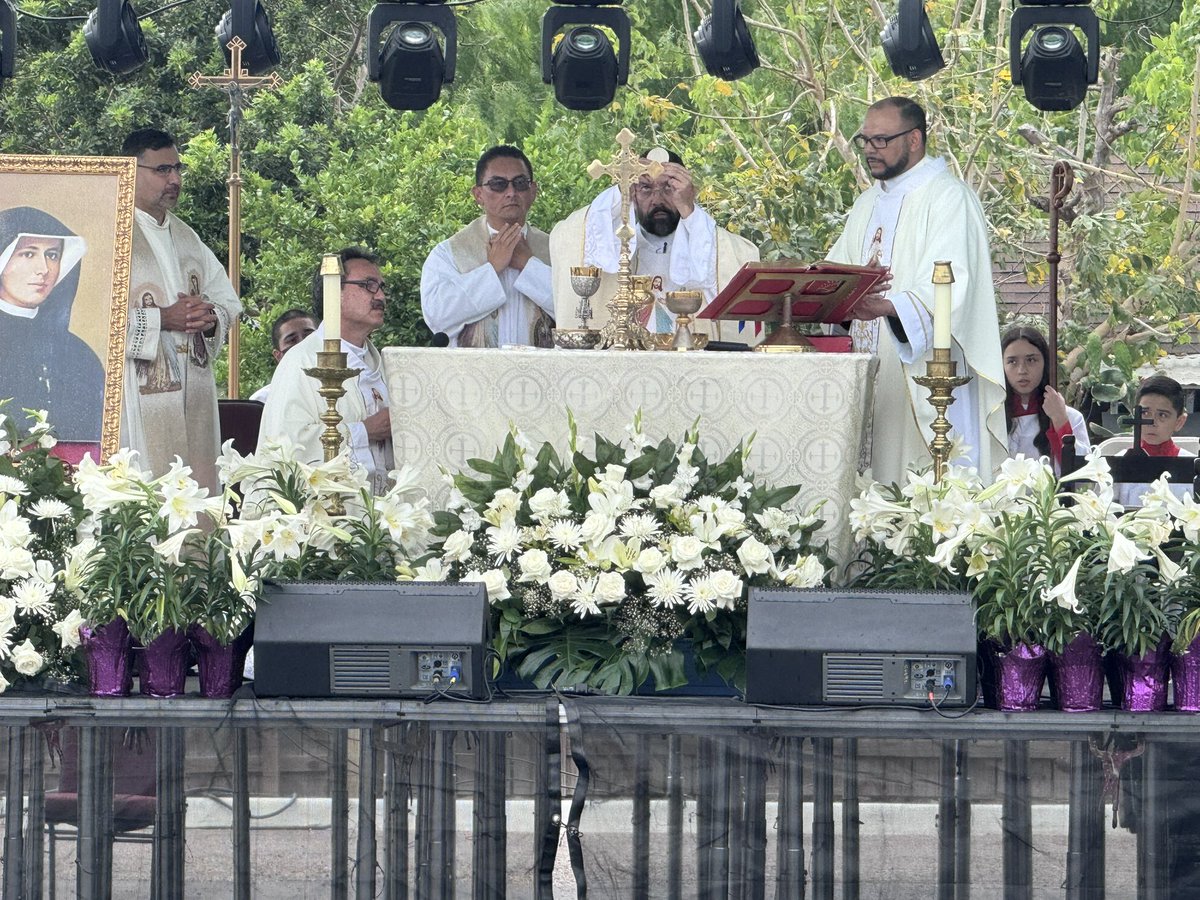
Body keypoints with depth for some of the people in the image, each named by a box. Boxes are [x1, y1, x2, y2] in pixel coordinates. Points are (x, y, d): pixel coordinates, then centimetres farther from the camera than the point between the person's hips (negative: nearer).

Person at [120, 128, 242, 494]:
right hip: (135, 393, -7)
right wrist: (162, 319, -17)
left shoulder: (188, 239, 20)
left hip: (192, 394, 7)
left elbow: (228, 300, 20)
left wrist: (211, 319, -3)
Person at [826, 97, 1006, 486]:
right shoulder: (869, 204, 22)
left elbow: (949, 285, -19)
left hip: (924, 374, -8)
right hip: (870, 373, 8)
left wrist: (886, 307, -35)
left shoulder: (948, 198, -6)